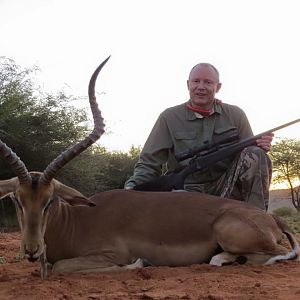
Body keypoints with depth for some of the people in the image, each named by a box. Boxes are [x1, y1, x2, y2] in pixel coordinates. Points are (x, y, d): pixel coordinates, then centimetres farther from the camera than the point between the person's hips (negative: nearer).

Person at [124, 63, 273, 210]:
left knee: (257, 155, -23)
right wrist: (132, 187, -18)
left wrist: (260, 146, -13)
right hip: (186, 190, -1)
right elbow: (149, 163, 2)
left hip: (226, 190, 2)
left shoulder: (235, 115, 10)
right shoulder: (169, 117, 5)